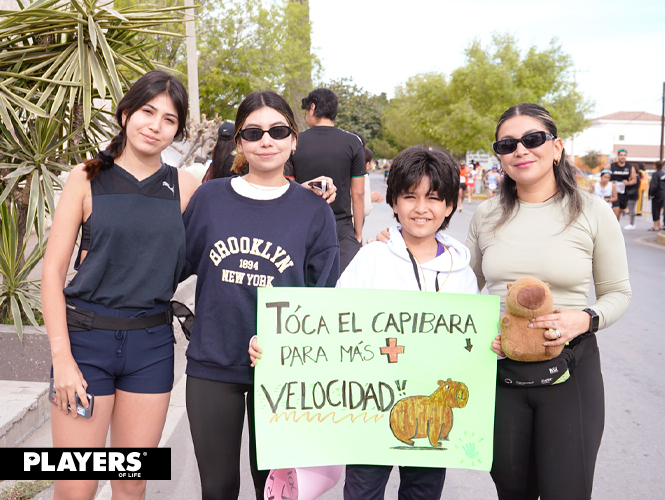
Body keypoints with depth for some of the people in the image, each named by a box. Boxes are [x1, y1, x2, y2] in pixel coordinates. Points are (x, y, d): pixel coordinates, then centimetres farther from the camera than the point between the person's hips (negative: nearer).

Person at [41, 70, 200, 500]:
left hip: (152, 343, 2)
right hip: (87, 339, -2)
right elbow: (53, 271, -2)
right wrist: (62, 358, -9)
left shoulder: (185, 187, 4)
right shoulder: (87, 179, -2)